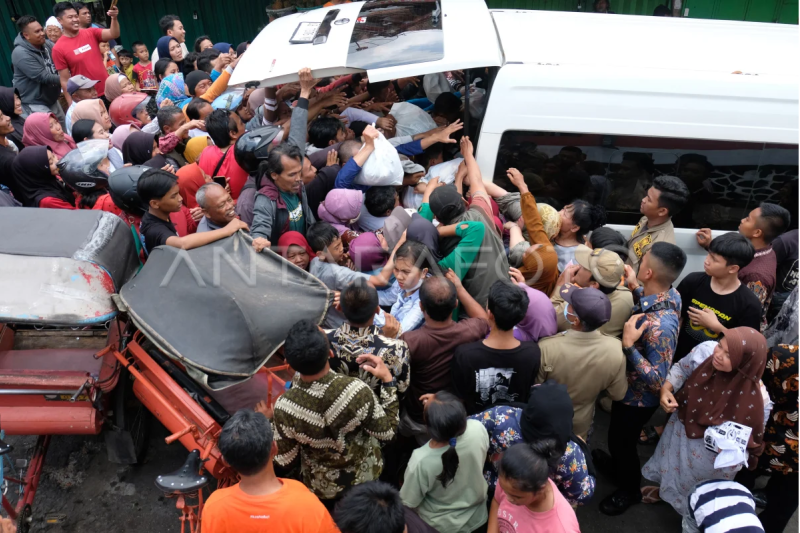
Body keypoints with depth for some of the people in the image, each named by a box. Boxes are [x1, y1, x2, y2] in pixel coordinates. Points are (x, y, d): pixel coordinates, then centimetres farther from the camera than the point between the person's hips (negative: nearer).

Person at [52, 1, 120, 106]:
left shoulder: (91, 33, 3)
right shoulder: (58, 49, -7)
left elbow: (114, 34, -10)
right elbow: (65, 80, -7)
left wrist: (114, 18, -29)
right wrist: (72, 105, -9)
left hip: (108, 91, 3)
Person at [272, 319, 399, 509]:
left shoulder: (284, 407, -33)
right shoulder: (357, 390, -36)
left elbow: (286, 461, -16)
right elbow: (387, 433, -19)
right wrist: (388, 380, -15)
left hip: (321, 486, 0)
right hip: (365, 476, 0)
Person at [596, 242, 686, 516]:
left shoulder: (659, 326, -42)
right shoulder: (670, 295, -16)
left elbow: (657, 380, -36)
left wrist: (628, 345, -40)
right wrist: (634, 288, -5)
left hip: (638, 396, -8)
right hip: (631, 386, 8)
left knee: (622, 440, 20)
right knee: (619, 436, 33)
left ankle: (629, 490, 47)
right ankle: (617, 464, 62)